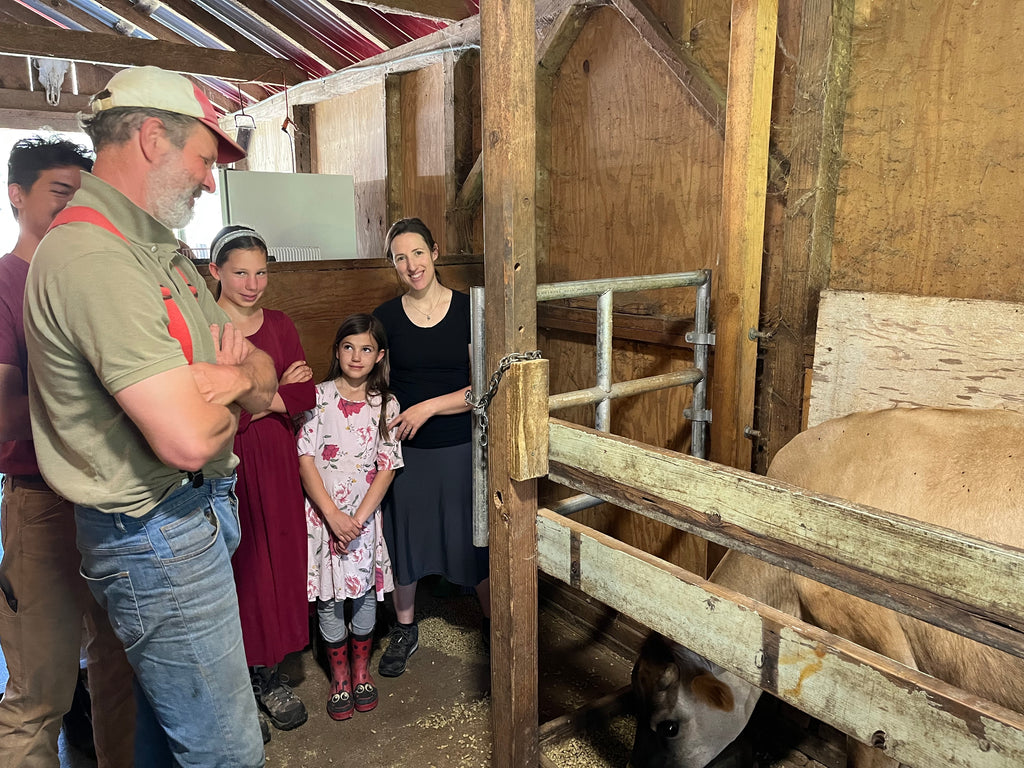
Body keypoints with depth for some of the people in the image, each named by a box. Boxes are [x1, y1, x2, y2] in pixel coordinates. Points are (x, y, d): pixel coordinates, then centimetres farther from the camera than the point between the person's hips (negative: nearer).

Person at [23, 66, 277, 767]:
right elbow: (188, 439, -29)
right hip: (160, 536, -9)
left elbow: (265, 377, 11)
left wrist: (238, 375, -12)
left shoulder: (161, 250, 11)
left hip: (191, 518, 10)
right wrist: (227, 400, -7)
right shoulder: (94, 258, -22)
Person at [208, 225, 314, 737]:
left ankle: (270, 678, 29)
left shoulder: (279, 325, 8)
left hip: (275, 462, 5)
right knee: (236, 571, 3)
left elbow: (306, 395, 1)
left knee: (279, 563, 10)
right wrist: (276, 392, -12)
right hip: (224, 465, -4)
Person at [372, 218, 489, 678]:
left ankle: (494, 624, 31)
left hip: (462, 448, -2)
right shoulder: (385, 318, 0)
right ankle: (405, 630, 37)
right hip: (406, 450, 2)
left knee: (476, 542, 7)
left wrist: (428, 407, -15)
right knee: (402, 538, 14)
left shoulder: (468, 310, -5)